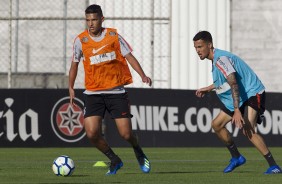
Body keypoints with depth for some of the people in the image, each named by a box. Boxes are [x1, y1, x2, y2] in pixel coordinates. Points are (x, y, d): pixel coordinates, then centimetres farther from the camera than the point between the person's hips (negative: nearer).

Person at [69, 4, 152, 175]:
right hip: (93, 93, 1)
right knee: (92, 133, -15)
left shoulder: (114, 36, -3)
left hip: (116, 91, -1)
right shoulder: (81, 40, -1)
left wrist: (143, 75, -14)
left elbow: (129, 56, 0)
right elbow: (74, 65, 11)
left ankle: (139, 153, 29)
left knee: (126, 134, -6)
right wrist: (71, 88, 10)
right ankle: (115, 161, 10)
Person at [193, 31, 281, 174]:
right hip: (239, 99, 11)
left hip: (252, 94, -11)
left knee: (247, 130, -28)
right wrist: (208, 89, 34)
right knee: (216, 124, 11)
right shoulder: (216, 58, 10)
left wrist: (237, 111, -40)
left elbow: (234, 84, -32)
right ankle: (236, 158, 24)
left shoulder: (221, 59, -22)